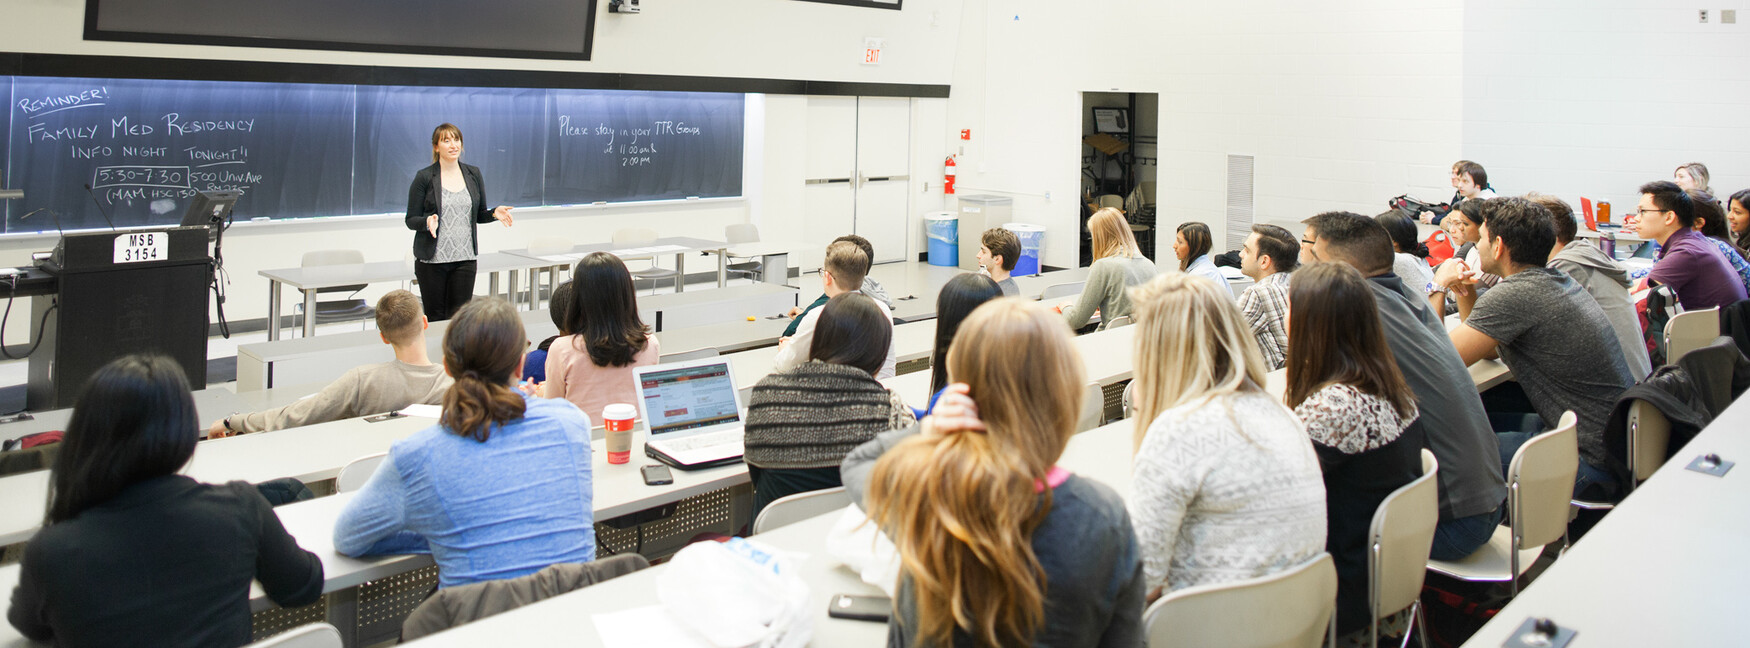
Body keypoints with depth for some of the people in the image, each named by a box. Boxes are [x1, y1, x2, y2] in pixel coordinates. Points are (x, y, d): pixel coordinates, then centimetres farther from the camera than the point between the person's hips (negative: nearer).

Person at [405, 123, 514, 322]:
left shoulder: (473, 174, 9)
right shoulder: (424, 177, -2)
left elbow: (480, 215, 14)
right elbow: (411, 220, -1)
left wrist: (495, 213, -7)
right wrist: (427, 222, -22)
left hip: (464, 259, 3)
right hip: (432, 260, -3)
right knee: (435, 317, 1)